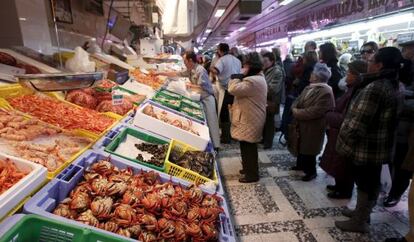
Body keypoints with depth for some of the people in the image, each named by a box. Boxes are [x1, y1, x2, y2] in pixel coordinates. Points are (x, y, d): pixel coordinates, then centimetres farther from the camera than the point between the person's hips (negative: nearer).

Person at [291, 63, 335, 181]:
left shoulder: (326, 92, -22)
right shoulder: (309, 88, 6)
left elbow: (315, 111, -28)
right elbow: (298, 101, 9)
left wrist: (298, 113, -21)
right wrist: (294, 108, -12)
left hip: (313, 127, -8)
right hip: (301, 124, 8)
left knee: (309, 150, 8)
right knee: (301, 146, 23)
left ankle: (311, 172, 29)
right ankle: (301, 164, 45)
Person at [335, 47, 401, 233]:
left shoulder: (374, 88, -24)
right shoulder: (391, 86, 7)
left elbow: (358, 122, -25)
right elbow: (380, 118, 13)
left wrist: (344, 140, -11)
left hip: (366, 146, -9)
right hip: (379, 146, 9)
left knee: (365, 183, 5)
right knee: (370, 182, 21)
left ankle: (359, 222, 22)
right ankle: (362, 212, 40)